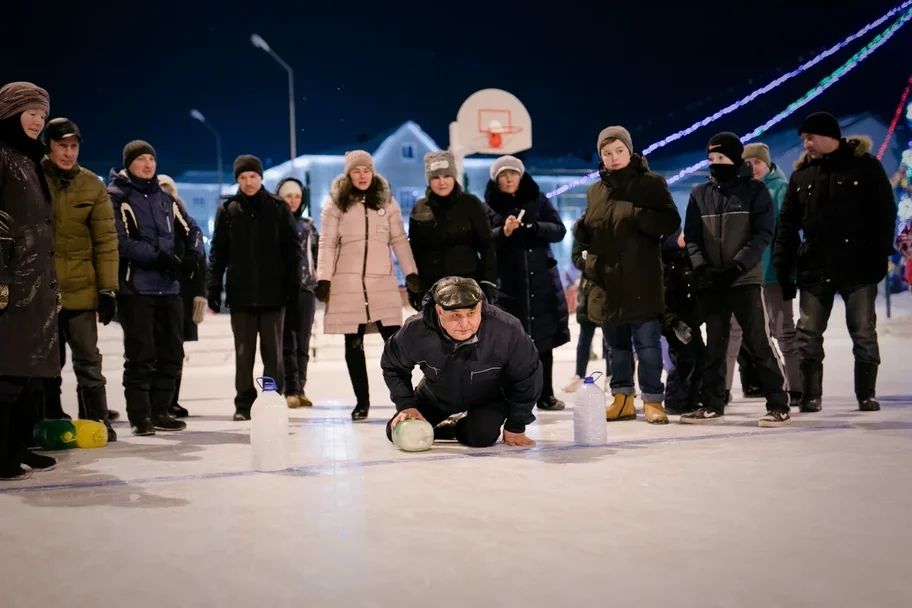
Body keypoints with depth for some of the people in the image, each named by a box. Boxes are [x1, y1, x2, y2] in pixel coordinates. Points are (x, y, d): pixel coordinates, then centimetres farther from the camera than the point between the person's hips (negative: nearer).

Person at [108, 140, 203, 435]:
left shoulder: (165, 199, 16)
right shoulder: (117, 198, -3)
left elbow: (191, 228, 20)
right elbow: (120, 242, -14)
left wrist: (193, 255, 0)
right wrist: (158, 256, -19)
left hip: (169, 287, 6)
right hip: (135, 288, -6)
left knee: (171, 352, 8)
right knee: (140, 355, -4)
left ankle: (160, 411, 19)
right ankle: (139, 416, 6)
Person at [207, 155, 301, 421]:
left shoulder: (278, 208, 4)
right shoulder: (227, 210, 7)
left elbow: (292, 249, 3)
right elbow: (217, 252, 6)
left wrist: (293, 284, -3)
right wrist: (213, 289, 0)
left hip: (273, 293, -1)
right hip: (240, 293, 1)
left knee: (273, 352, 4)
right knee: (243, 353, 5)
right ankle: (244, 404, 12)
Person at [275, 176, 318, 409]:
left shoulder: (307, 225, 14)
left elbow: (318, 255, 16)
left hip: (306, 287, 3)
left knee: (303, 342, 5)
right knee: (287, 342, -5)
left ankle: (300, 389, 11)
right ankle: (291, 391, -5)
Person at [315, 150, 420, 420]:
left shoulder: (387, 201, 9)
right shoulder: (335, 204, 3)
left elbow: (399, 240, 9)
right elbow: (327, 244, 1)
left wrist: (411, 273, 1)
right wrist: (323, 279, -7)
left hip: (382, 282, 1)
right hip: (347, 283, 0)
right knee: (353, 344, 4)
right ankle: (361, 402, 13)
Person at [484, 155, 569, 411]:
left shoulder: (537, 199, 8)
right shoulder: (489, 206, 4)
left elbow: (559, 230, 1)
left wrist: (532, 227, -17)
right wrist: (503, 232, -23)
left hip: (542, 280, 2)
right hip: (507, 283, -2)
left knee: (544, 339, 6)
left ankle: (546, 394, 16)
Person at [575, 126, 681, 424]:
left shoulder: (651, 183, 0)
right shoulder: (595, 190, 14)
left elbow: (671, 222, -8)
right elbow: (586, 232, 21)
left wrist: (635, 215, -19)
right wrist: (582, 229, -3)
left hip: (641, 281, -5)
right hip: (607, 280, 5)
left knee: (647, 342, -3)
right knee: (616, 344, 12)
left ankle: (652, 400, 6)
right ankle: (622, 399, 22)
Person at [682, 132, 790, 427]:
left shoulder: (755, 190, 1)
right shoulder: (700, 194, 10)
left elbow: (763, 234, -6)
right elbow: (691, 236, 7)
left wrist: (737, 265, -17)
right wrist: (701, 267, -10)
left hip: (745, 278, -4)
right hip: (710, 283, 4)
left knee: (758, 342, -6)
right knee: (714, 345, 10)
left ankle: (778, 405, -2)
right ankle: (712, 404, 17)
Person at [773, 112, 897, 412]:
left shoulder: (865, 165, -2)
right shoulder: (801, 174, 9)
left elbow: (885, 212, -3)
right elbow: (788, 224, 9)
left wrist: (881, 255, -12)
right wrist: (783, 268, 3)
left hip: (857, 266, -3)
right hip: (815, 268, 4)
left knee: (864, 334, 4)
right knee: (808, 336, 2)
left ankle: (867, 394, 16)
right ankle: (811, 395, 11)